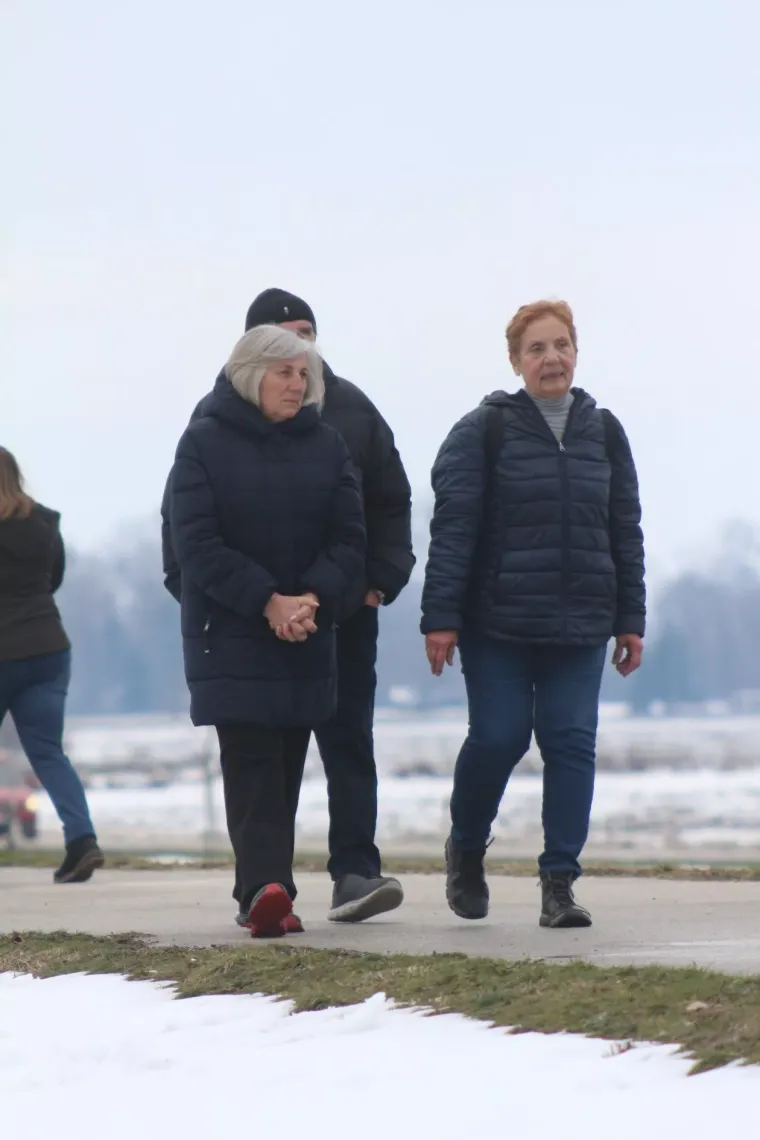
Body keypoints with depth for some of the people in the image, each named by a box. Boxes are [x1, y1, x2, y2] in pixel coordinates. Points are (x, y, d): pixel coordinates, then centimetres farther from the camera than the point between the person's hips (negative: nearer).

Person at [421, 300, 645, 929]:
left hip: (579, 626, 3)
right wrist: (440, 617, -11)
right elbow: (452, 526, -5)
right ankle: (466, 848, 21)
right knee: (497, 737, -6)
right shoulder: (484, 431, -1)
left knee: (572, 742, -4)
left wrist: (631, 618, 9)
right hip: (496, 623, -3)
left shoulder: (603, 433, 11)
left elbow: (626, 530, 14)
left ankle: (560, 881, 0)